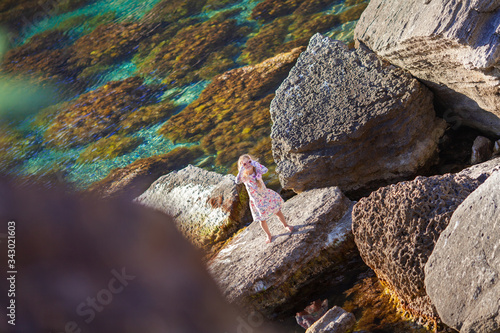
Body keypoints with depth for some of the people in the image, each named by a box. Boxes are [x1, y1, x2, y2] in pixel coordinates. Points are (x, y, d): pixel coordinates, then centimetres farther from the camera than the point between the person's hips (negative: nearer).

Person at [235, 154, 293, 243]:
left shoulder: (257, 171, -17)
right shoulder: (244, 177, -21)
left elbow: (265, 170, -39)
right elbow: (237, 181, -42)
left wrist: (255, 163, -44)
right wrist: (241, 170, -48)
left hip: (267, 195, 2)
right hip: (257, 201, -1)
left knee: (278, 212, 15)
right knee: (262, 219, 11)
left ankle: (286, 225, 42)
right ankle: (269, 235, 35)